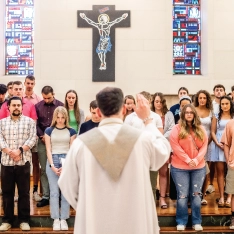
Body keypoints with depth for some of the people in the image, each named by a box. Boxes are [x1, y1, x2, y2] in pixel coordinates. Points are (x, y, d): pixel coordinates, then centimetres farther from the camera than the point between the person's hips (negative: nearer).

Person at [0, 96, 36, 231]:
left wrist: (20, 150, -16)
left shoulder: (30, 121, 5)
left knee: (24, 192, 3)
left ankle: (24, 220, 12)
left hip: (24, 161, -2)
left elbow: (32, 139, -3)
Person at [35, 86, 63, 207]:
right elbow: (36, 124, 5)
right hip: (42, 141, 2)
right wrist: (41, 136, -8)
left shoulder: (60, 105, 0)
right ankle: (46, 196, 10)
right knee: (44, 170, 5)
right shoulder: (38, 106, 6)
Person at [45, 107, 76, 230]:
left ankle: (63, 219, 9)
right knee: (54, 191, 0)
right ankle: (56, 219, 7)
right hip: (52, 161, 0)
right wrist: (52, 166, -9)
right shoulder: (49, 130, 6)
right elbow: (48, 149, 2)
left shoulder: (71, 131, 5)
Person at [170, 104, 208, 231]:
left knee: (196, 194, 8)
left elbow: (204, 146, 3)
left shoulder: (201, 129, 8)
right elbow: (175, 146, -11)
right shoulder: (177, 129, -4)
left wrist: (196, 160, -12)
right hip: (180, 168, -3)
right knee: (182, 195, 1)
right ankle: (181, 222, 14)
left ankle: (197, 222, 18)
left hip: (199, 167, 3)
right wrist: (188, 160, -15)